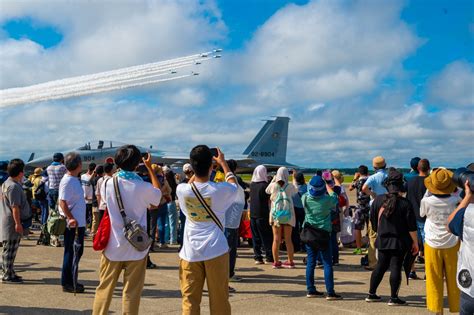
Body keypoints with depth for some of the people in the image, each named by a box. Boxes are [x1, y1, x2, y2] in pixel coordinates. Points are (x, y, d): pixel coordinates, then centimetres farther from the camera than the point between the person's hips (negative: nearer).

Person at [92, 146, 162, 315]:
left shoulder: (108, 184, -6)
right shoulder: (143, 187, -11)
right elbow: (158, 194, 12)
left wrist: (119, 169, 20)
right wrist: (150, 168, 16)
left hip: (113, 246, 2)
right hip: (136, 247, -2)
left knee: (104, 289, 12)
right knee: (132, 292, 4)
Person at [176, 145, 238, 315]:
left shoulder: (182, 190, -4)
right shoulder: (219, 190, -8)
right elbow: (233, 184, 17)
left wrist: (198, 166, 29)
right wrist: (223, 162, 28)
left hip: (190, 252, 2)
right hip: (216, 250, -1)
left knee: (190, 300, 4)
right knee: (219, 299, 8)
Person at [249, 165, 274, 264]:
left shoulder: (252, 184, 5)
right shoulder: (265, 185, -11)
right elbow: (269, 200, -9)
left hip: (253, 214, 5)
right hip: (263, 214, -5)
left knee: (255, 237, 9)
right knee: (266, 236, 3)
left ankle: (257, 257, 8)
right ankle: (269, 257, 4)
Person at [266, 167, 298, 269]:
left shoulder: (273, 186, -6)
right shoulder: (290, 186, -6)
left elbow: (267, 191, 14)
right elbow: (296, 192, 15)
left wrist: (273, 180, 20)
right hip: (288, 214, 0)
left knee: (276, 239, 4)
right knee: (288, 239, 6)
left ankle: (276, 262, 7)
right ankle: (290, 262, 11)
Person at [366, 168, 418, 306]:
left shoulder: (378, 200, -1)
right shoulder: (405, 203, -12)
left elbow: (373, 221, 9)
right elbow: (411, 226, -10)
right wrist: (415, 242, 0)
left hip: (383, 240, 4)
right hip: (399, 242, -4)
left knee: (380, 266, 14)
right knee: (395, 267, 0)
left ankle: (371, 294, 19)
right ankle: (394, 298, 2)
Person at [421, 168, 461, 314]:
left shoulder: (427, 201, -17)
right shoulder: (455, 200, -14)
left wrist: (428, 192, 9)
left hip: (433, 245, -1)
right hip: (452, 245, 1)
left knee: (434, 280, 8)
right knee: (454, 280, 13)